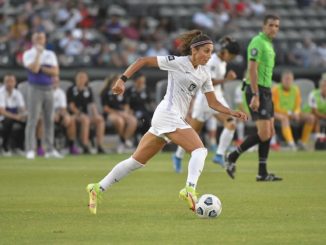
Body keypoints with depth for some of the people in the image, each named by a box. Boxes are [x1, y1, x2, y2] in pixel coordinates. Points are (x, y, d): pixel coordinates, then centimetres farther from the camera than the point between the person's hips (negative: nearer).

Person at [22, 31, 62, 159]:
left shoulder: (50, 54, 13)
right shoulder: (28, 54, 0)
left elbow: (55, 72, 0)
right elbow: (34, 69, -17)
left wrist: (41, 68, -9)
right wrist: (38, 53, -12)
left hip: (48, 89, 5)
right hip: (35, 89, -5)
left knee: (49, 120, 5)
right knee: (32, 120, -9)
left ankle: (50, 150, 10)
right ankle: (30, 150, -10)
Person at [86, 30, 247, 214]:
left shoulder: (204, 74, 14)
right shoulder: (178, 62, -6)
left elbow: (214, 103, 16)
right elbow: (143, 61, -4)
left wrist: (232, 113, 1)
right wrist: (123, 79, -11)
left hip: (176, 119, 8)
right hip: (168, 114, -8)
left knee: (137, 161, 11)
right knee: (200, 150, -21)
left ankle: (98, 188, 16)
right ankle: (190, 189, -35)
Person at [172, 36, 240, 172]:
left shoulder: (223, 61, 9)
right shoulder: (212, 61, -18)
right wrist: (226, 79, -30)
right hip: (205, 99, -8)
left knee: (231, 124, -13)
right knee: (193, 131, 2)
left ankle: (219, 155, -16)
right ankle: (178, 156, 20)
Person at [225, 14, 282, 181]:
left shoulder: (269, 44, 17)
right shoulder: (258, 42, -13)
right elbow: (252, 70, -20)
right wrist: (255, 96, -25)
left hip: (265, 91, 10)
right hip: (257, 91, -10)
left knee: (270, 133, 7)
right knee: (264, 134, -13)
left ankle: (262, 173, 9)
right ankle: (233, 157, 0)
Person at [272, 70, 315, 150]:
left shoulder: (296, 89, 5)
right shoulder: (276, 89, -11)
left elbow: (298, 106, 6)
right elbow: (276, 108, -15)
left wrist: (296, 113, -18)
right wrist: (289, 113, -25)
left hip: (292, 114, 6)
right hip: (278, 113, -6)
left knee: (311, 117, -13)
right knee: (284, 118, -41)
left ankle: (303, 142, -12)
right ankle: (291, 143, -54)